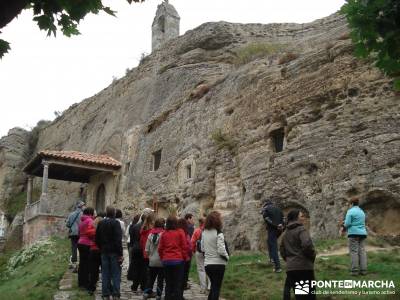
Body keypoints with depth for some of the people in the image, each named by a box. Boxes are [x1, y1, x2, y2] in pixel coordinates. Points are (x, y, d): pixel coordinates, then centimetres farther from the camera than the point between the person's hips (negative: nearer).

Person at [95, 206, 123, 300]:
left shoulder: (100, 223, 5)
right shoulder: (115, 223, -13)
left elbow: (97, 238, 10)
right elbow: (118, 240, -17)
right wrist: (120, 253, -14)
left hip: (104, 251, 5)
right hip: (114, 252, -5)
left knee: (105, 274, 10)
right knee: (116, 274, 2)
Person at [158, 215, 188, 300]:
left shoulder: (164, 234, 1)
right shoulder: (180, 232, -6)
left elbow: (160, 248, 5)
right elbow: (185, 246, -4)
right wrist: (184, 257, 10)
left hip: (166, 261, 3)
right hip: (178, 260, -3)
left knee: (168, 283, 13)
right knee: (178, 283, 3)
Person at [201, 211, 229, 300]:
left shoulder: (204, 232, 3)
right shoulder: (218, 233, -16)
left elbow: (202, 248, 10)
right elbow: (221, 250, -20)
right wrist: (227, 257, -2)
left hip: (207, 263, 6)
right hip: (218, 264, -6)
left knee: (213, 286, 22)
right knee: (216, 288, 3)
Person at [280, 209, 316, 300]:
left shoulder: (286, 233, 17)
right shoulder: (301, 229, -8)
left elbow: (282, 250, 22)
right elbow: (307, 244, -22)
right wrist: (312, 256, -7)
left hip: (290, 267, 7)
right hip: (303, 266, -7)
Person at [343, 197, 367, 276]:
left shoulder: (350, 211, -6)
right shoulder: (362, 212, 18)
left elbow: (347, 223, -13)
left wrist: (345, 225, 10)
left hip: (354, 233, -7)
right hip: (362, 233, 7)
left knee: (354, 252, -7)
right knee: (362, 251, 3)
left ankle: (355, 270, -10)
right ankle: (363, 270, 0)